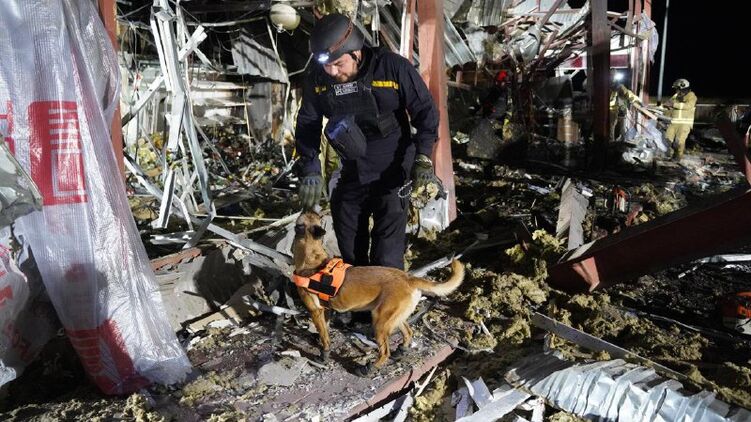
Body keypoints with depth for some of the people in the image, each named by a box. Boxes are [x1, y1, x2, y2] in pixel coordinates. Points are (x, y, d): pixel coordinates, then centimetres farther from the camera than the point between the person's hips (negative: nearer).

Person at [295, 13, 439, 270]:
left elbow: (425, 111, -9)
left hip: (392, 175, -4)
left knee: (387, 258, -6)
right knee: (350, 253, 14)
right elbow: (307, 125, 2)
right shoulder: (317, 79, -8)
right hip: (351, 176, 5)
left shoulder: (393, 68, -18)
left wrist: (423, 156, -19)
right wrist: (310, 171, -7)